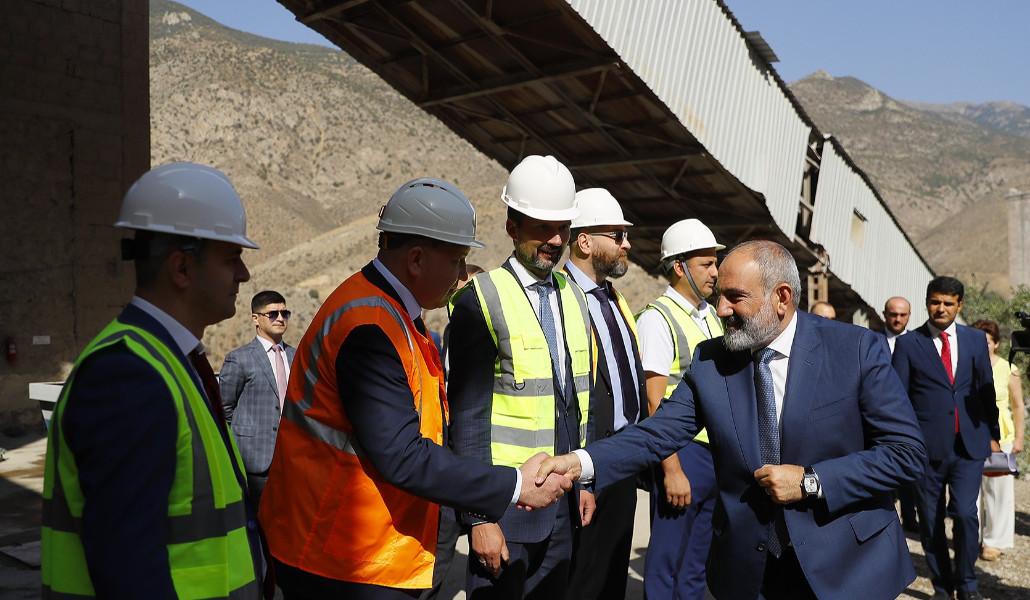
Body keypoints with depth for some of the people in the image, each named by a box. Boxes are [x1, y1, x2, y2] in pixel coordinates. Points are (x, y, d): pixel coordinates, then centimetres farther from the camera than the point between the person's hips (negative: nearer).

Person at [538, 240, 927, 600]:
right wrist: (580, 462, -24)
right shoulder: (710, 361, -4)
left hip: (846, 566, -2)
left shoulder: (856, 349, -11)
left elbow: (906, 450, -10)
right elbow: (657, 433, -9)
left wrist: (809, 481, -19)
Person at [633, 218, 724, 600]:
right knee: (667, 563, 5)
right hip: (684, 452, -7)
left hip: (719, 451, 7)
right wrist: (672, 469, -19)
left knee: (699, 561, 18)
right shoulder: (657, 318, -13)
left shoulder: (711, 315, 11)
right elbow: (655, 403, -16)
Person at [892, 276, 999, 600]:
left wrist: (993, 435, 10)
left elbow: (986, 389, 13)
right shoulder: (908, 343, 0)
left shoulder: (976, 339, 9)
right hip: (926, 447, -1)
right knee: (931, 521, 7)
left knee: (965, 513, -9)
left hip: (970, 443, 1)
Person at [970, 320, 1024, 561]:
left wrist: (1018, 438, 1)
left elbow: (1018, 406, 5)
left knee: (998, 488, 1)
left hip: (1000, 436, -1)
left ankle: (994, 541, 13)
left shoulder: (1009, 370, -1)